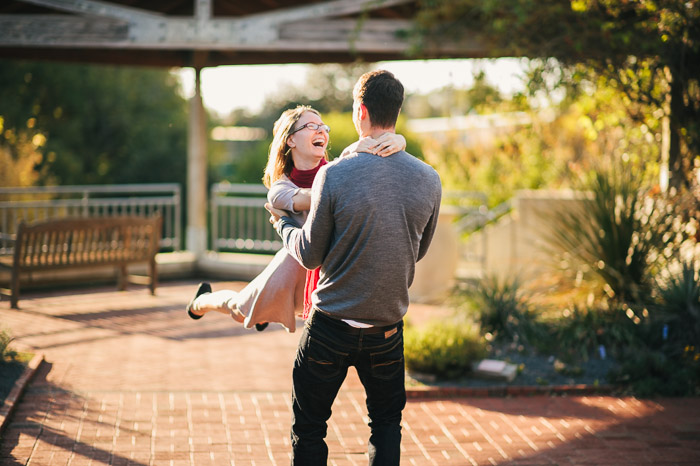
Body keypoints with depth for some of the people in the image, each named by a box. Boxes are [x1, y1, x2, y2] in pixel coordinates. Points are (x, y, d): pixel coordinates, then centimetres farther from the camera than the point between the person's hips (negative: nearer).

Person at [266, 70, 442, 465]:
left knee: (310, 428, 13)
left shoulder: (334, 176, -16)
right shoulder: (429, 180, -7)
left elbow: (310, 255, -6)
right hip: (388, 329, 3)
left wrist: (282, 221, 13)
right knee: (387, 424, 20)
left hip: (330, 328, -2)